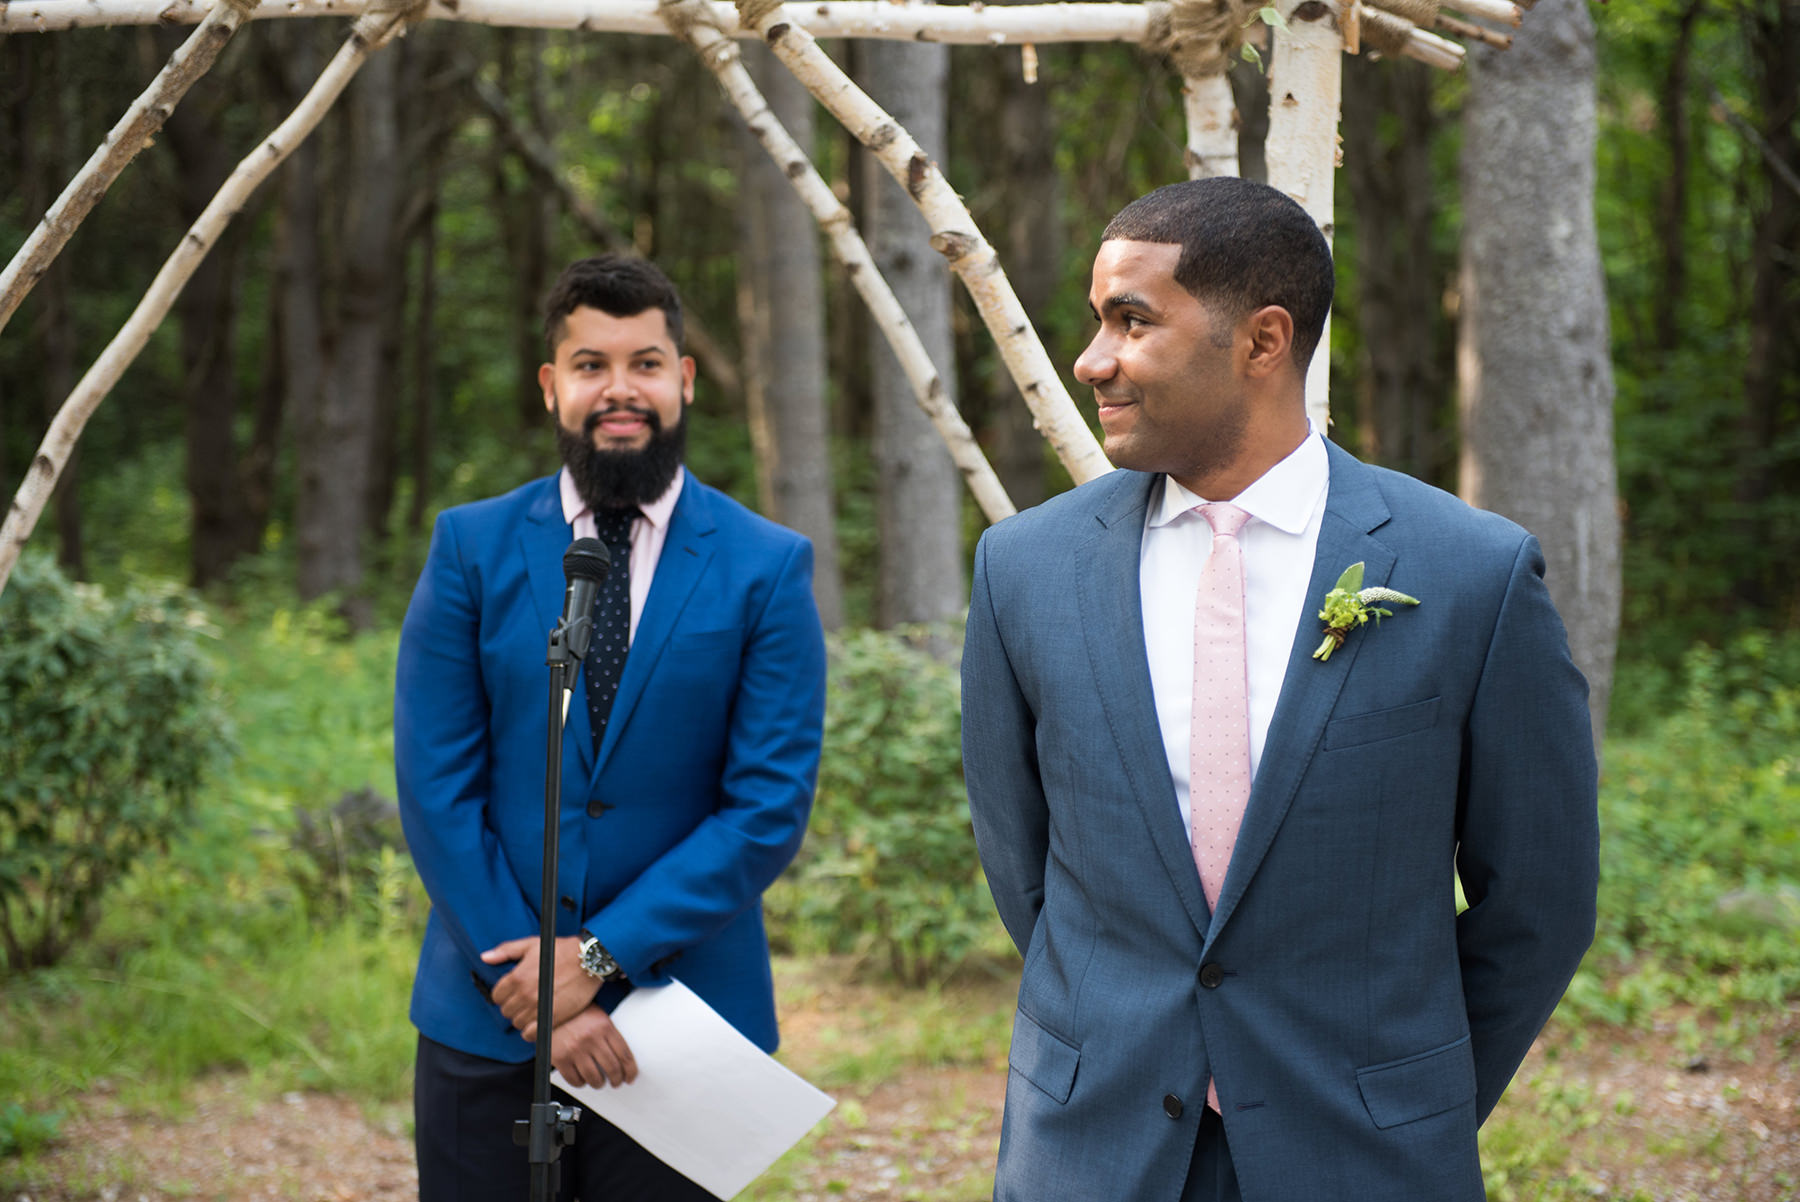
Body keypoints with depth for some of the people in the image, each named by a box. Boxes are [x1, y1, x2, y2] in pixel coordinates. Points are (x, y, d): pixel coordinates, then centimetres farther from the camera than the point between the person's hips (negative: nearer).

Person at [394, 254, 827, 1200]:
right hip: (486, 1018, 1)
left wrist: (601, 953, -14)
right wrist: (535, 993, -10)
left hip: (677, 1014, -1)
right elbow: (436, 787, -3)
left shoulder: (768, 569, -3)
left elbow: (771, 806, -7)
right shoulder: (470, 548, 0)